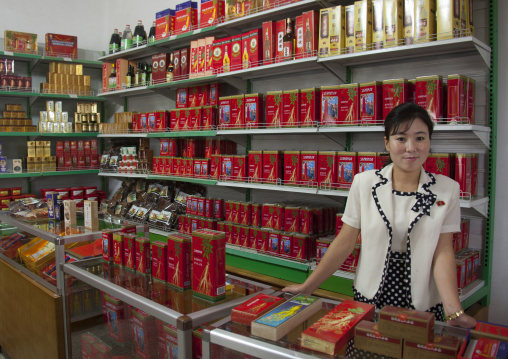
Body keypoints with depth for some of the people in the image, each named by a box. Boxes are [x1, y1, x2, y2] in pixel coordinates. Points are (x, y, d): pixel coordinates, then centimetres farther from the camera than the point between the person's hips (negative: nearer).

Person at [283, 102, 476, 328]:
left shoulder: (446, 190, -5)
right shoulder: (364, 183, -6)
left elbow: (442, 253, -8)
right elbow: (344, 242, -3)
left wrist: (454, 310, -20)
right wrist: (308, 286, -5)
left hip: (423, 306, 0)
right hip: (368, 300, 0)